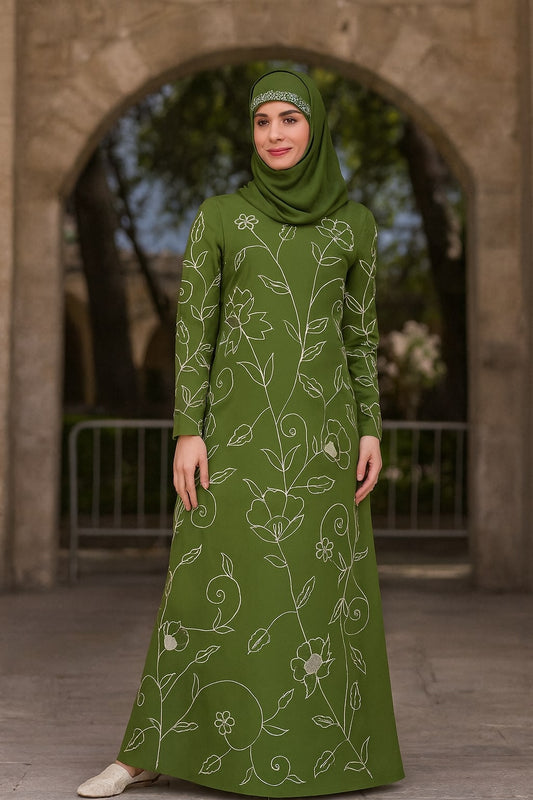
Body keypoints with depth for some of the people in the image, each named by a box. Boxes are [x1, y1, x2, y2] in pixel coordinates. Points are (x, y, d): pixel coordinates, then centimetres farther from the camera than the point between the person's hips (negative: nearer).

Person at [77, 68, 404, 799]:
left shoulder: (354, 223, 10)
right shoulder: (217, 217, 5)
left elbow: (361, 332, 12)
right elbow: (193, 327, 2)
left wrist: (371, 431, 3)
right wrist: (188, 432, -7)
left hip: (322, 420, 1)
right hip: (240, 419, -1)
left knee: (323, 584, 1)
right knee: (209, 582, -3)